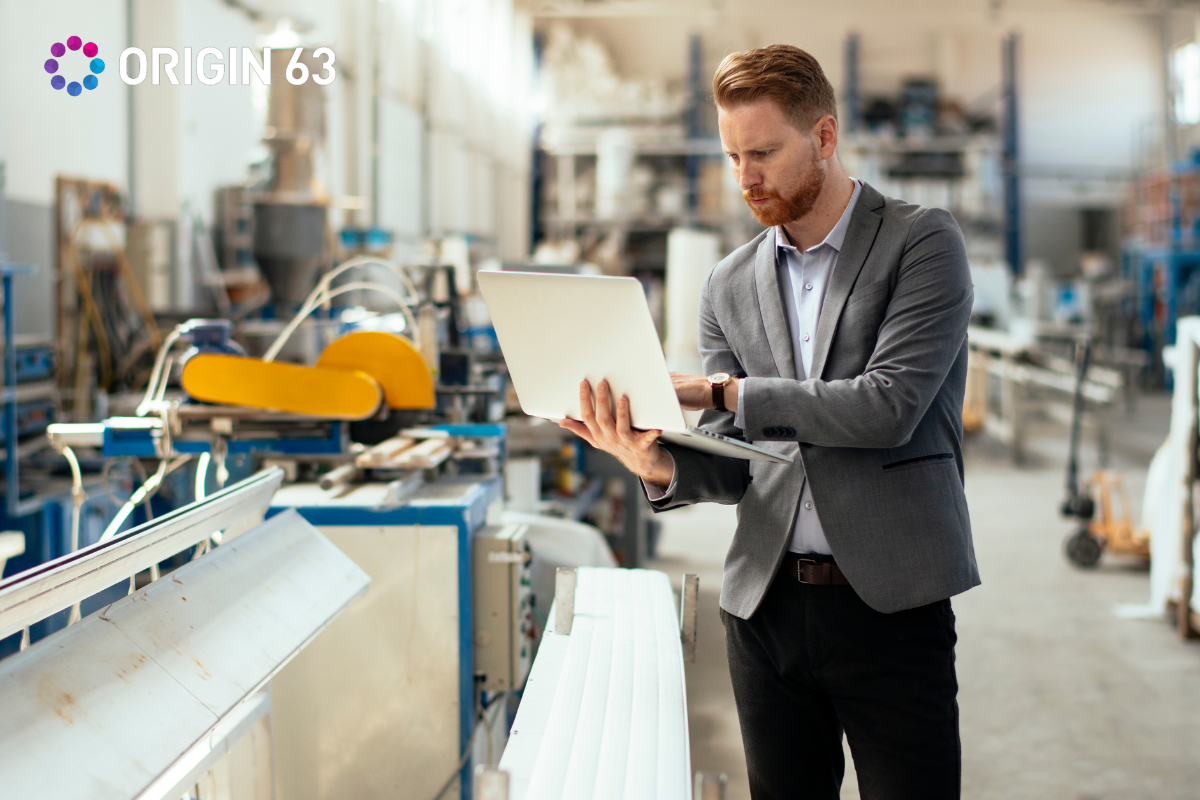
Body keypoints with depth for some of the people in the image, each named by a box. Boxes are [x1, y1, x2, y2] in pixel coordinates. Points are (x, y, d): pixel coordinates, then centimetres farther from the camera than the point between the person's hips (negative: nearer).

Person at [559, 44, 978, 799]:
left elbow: (889, 408, -16)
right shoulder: (731, 285, 11)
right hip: (766, 604, 5)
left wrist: (722, 391, -15)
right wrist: (661, 462, -13)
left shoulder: (922, 242, -3)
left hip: (889, 600, -4)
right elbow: (737, 462, 10)